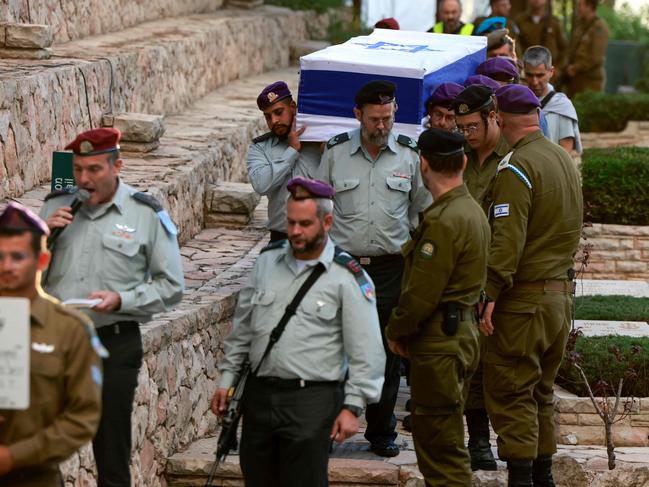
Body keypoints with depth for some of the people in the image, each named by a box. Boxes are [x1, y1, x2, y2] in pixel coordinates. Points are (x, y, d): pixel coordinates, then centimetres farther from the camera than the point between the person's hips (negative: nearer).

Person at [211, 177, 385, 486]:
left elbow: (365, 353, -6)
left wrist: (352, 408, -11)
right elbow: (242, 327, 20)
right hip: (259, 393, 5)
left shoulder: (348, 278, -5)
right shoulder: (268, 261, 11)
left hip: (312, 401, -5)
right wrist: (227, 379, 17)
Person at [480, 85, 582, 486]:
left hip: (525, 297, -8)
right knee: (542, 391, 16)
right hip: (562, 291, 8)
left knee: (510, 391, -3)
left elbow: (507, 241, -22)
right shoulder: (565, 159, 12)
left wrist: (489, 295, -22)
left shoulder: (517, 169, -15)